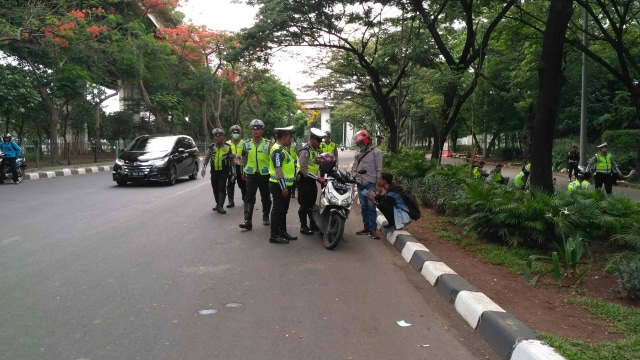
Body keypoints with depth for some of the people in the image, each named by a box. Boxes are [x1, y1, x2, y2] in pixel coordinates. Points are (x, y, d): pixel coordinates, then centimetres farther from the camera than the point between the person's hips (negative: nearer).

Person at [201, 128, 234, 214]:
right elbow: (206, 159, 5)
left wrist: (233, 171, 6)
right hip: (214, 171, 3)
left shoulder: (227, 147, 1)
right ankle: (218, 204, 27)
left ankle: (220, 206, -13)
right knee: (215, 188, 10)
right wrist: (203, 168, -9)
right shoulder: (211, 147, 5)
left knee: (222, 188, -11)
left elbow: (231, 160, 7)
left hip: (224, 171, -3)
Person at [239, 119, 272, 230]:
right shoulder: (246, 144, 5)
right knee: (249, 198, -6)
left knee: (266, 198, 12)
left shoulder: (268, 144, -2)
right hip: (251, 175, 1)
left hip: (265, 175, -1)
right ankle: (248, 221, -8)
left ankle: (265, 217, 29)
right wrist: (244, 172, 17)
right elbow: (244, 159, 15)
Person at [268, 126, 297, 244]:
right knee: (278, 210, -6)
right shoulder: (277, 150, -18)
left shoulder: (282, 149, 16)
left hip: (285, 185, 10)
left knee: (283, 210, 17)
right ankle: (274, 235, -1)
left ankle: (282, 232, 26)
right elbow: (278, 169, -23)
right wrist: (283, 187, -24)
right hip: (279, 185, -10)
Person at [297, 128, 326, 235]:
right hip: (304, 180, -9)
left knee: (312, 203, 16)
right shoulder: (305, 151, -18)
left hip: (312, 180, 9)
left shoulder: (315, 150, 11)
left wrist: (320, 176, 4)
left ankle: (313, 224, 26)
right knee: (304, 204, -2)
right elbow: (303, 169, -23)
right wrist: (317, 178, -25)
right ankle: (303, 227, 6)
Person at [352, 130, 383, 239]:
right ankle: (366, 227, 17)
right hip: (360, 184, 6)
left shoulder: (375, 152, -4)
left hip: (370, 184, -6)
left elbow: (379, 170, -6)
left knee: (371, 206, -7)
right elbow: (355, 168, 21)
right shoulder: (358, 154, 14)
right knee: (363, 206, 10)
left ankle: (373, 229, -4)